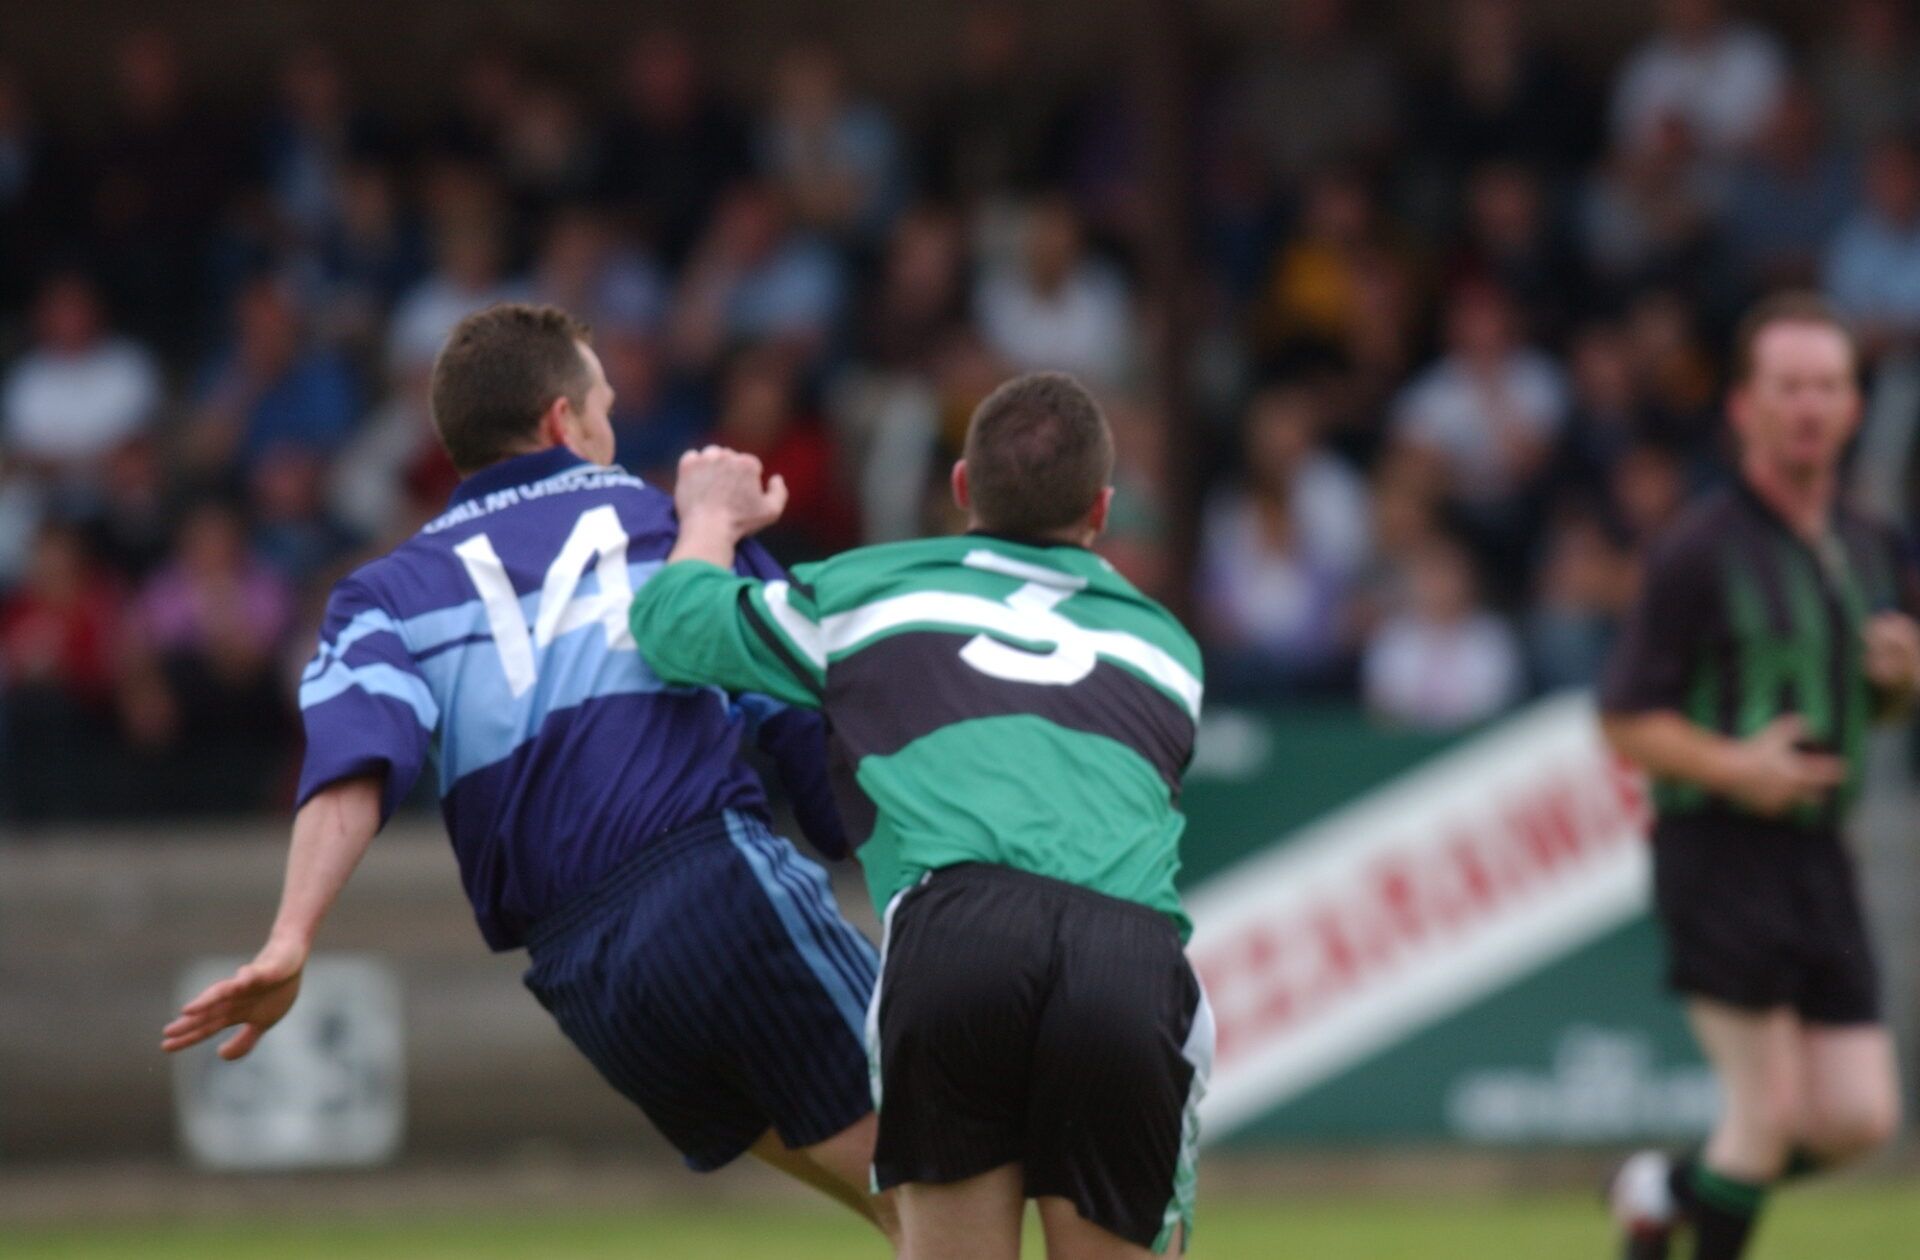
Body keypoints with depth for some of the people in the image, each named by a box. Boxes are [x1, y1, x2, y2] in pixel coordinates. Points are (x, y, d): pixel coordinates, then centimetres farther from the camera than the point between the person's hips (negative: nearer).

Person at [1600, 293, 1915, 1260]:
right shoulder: (1700, 552, -9)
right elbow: (1627, 720, -9)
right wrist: (1733, 767, -24)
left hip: (1821, 853, 7)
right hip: (1721, 852, -7)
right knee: (1771, 1112, -10)